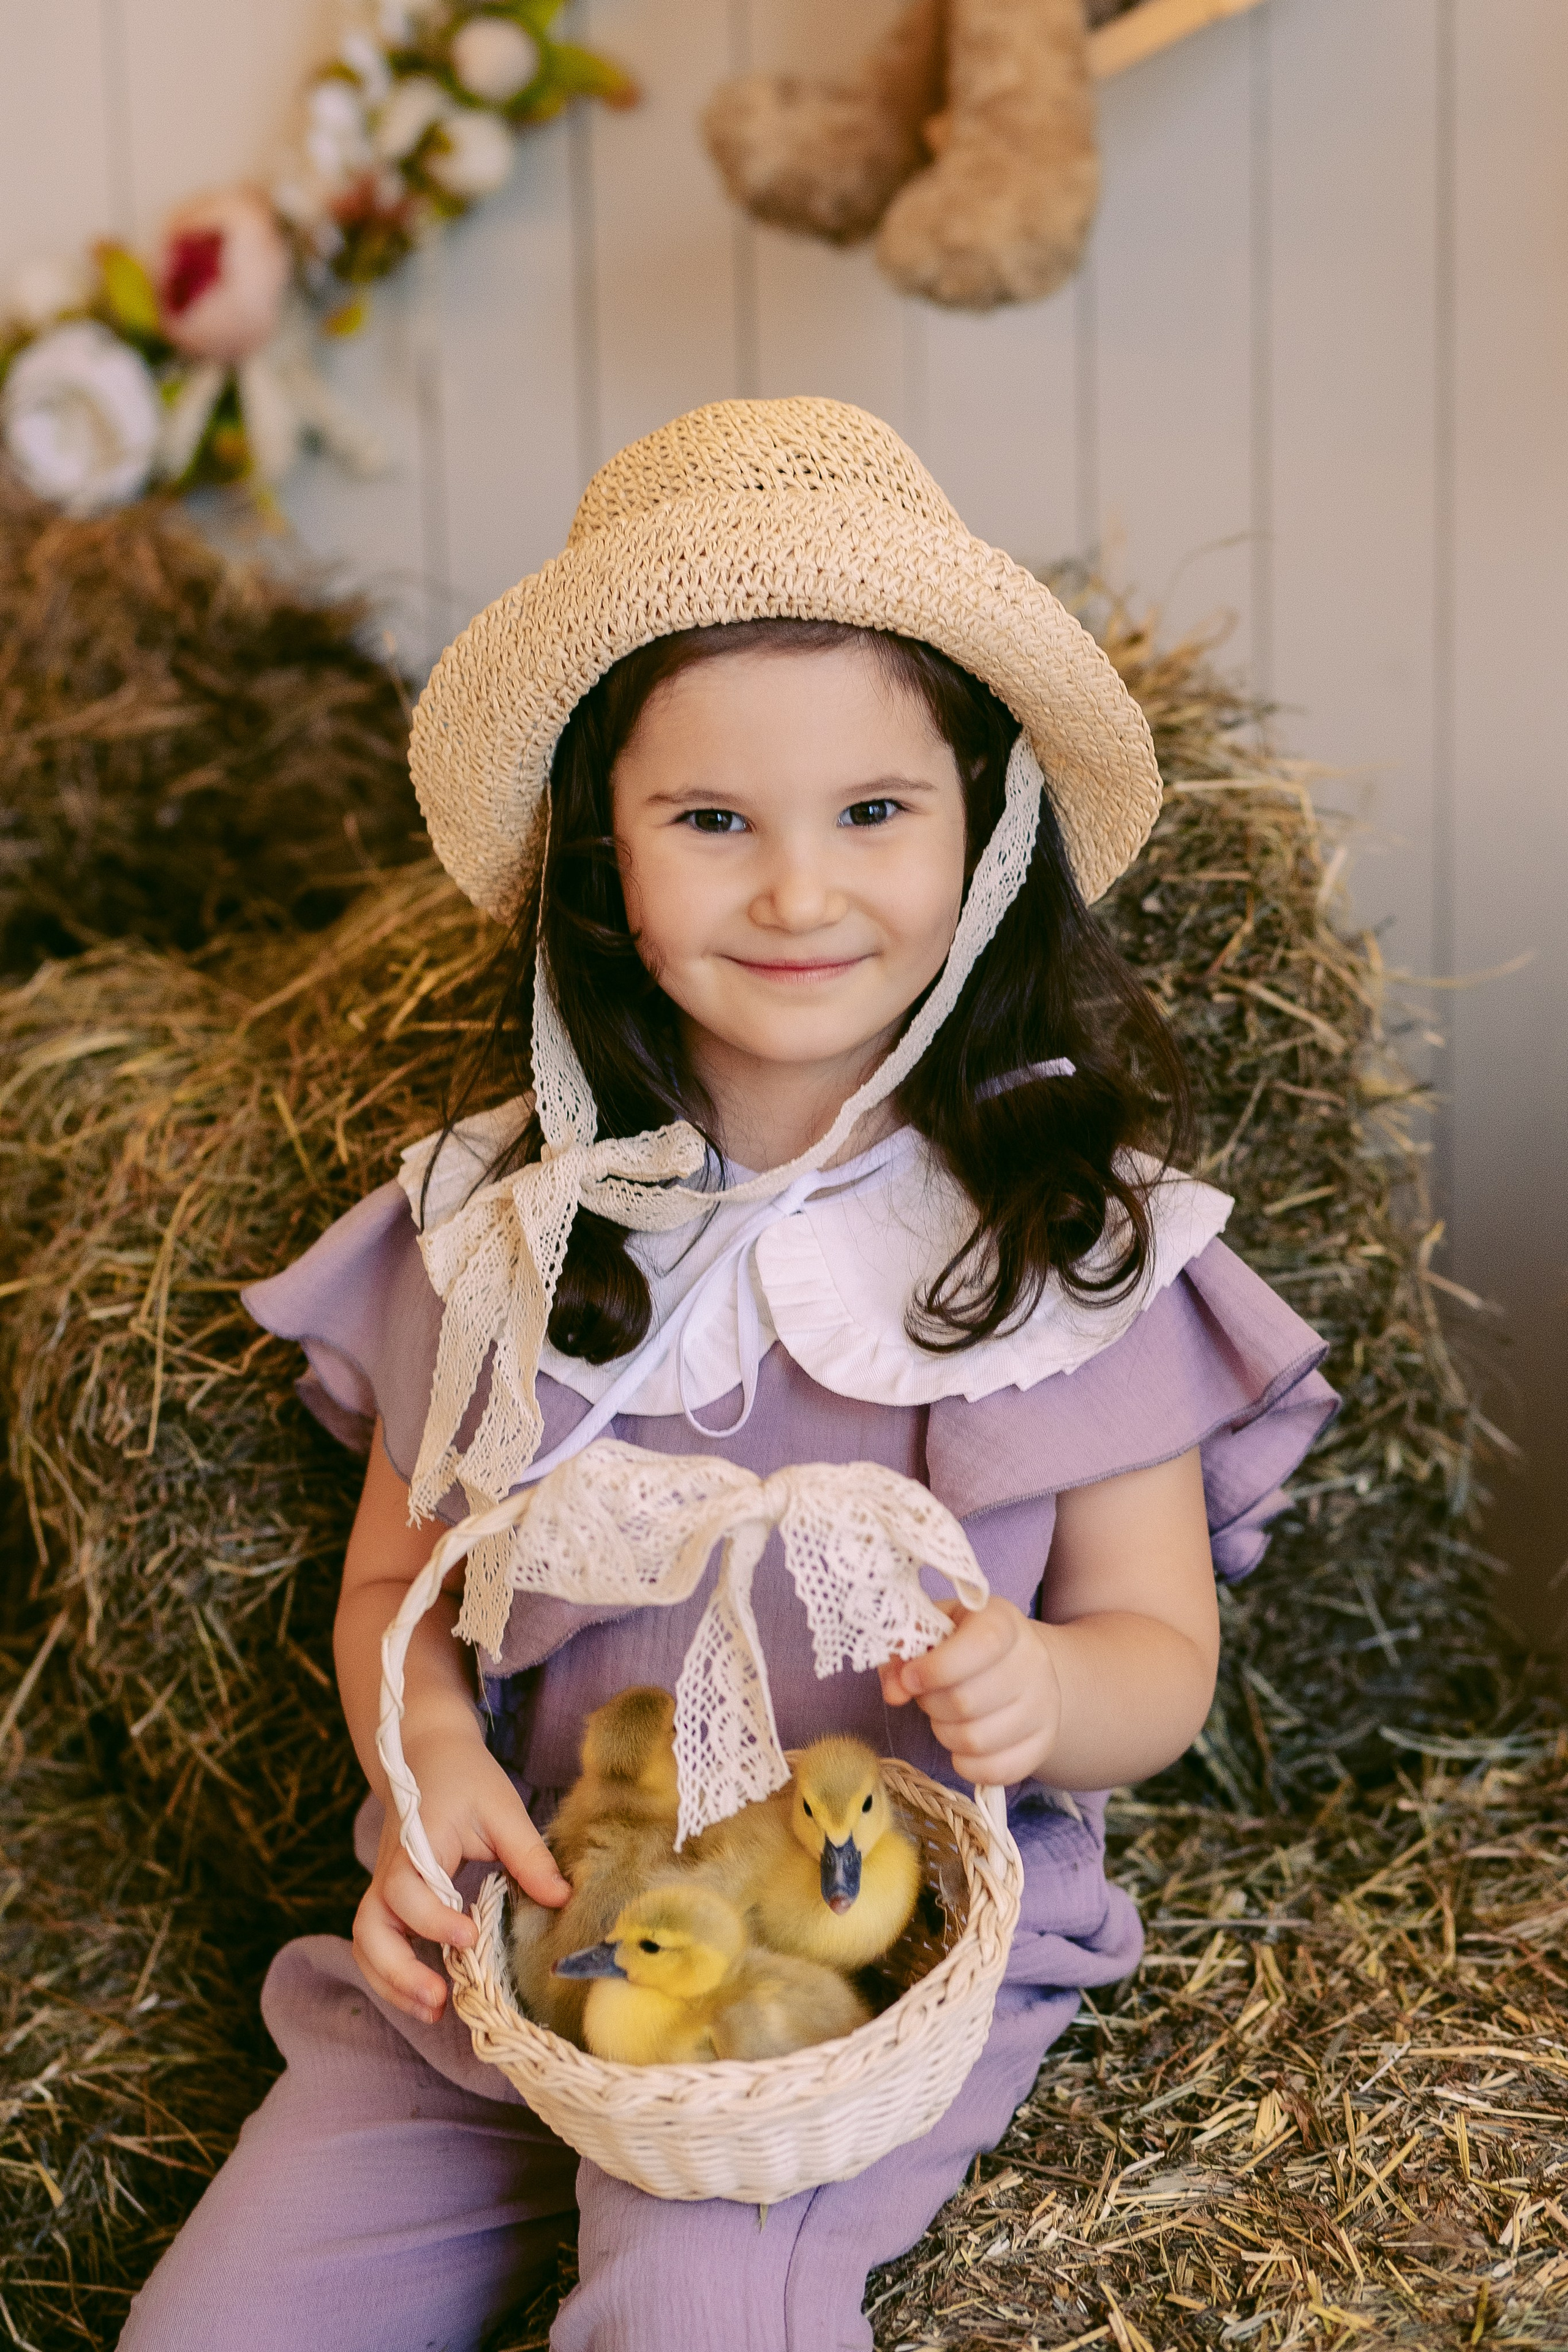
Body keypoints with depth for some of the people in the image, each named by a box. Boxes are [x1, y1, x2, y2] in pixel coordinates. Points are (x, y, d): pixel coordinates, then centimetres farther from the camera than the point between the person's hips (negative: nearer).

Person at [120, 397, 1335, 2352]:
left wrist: (1038, 1691, -24)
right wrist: (430, 1754, -12)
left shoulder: (1069, 1231, -5)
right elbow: (397, 1573, 9)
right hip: (516, 1913, 3)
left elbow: (1160, 1645, 0)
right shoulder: (502, 1215, 0)